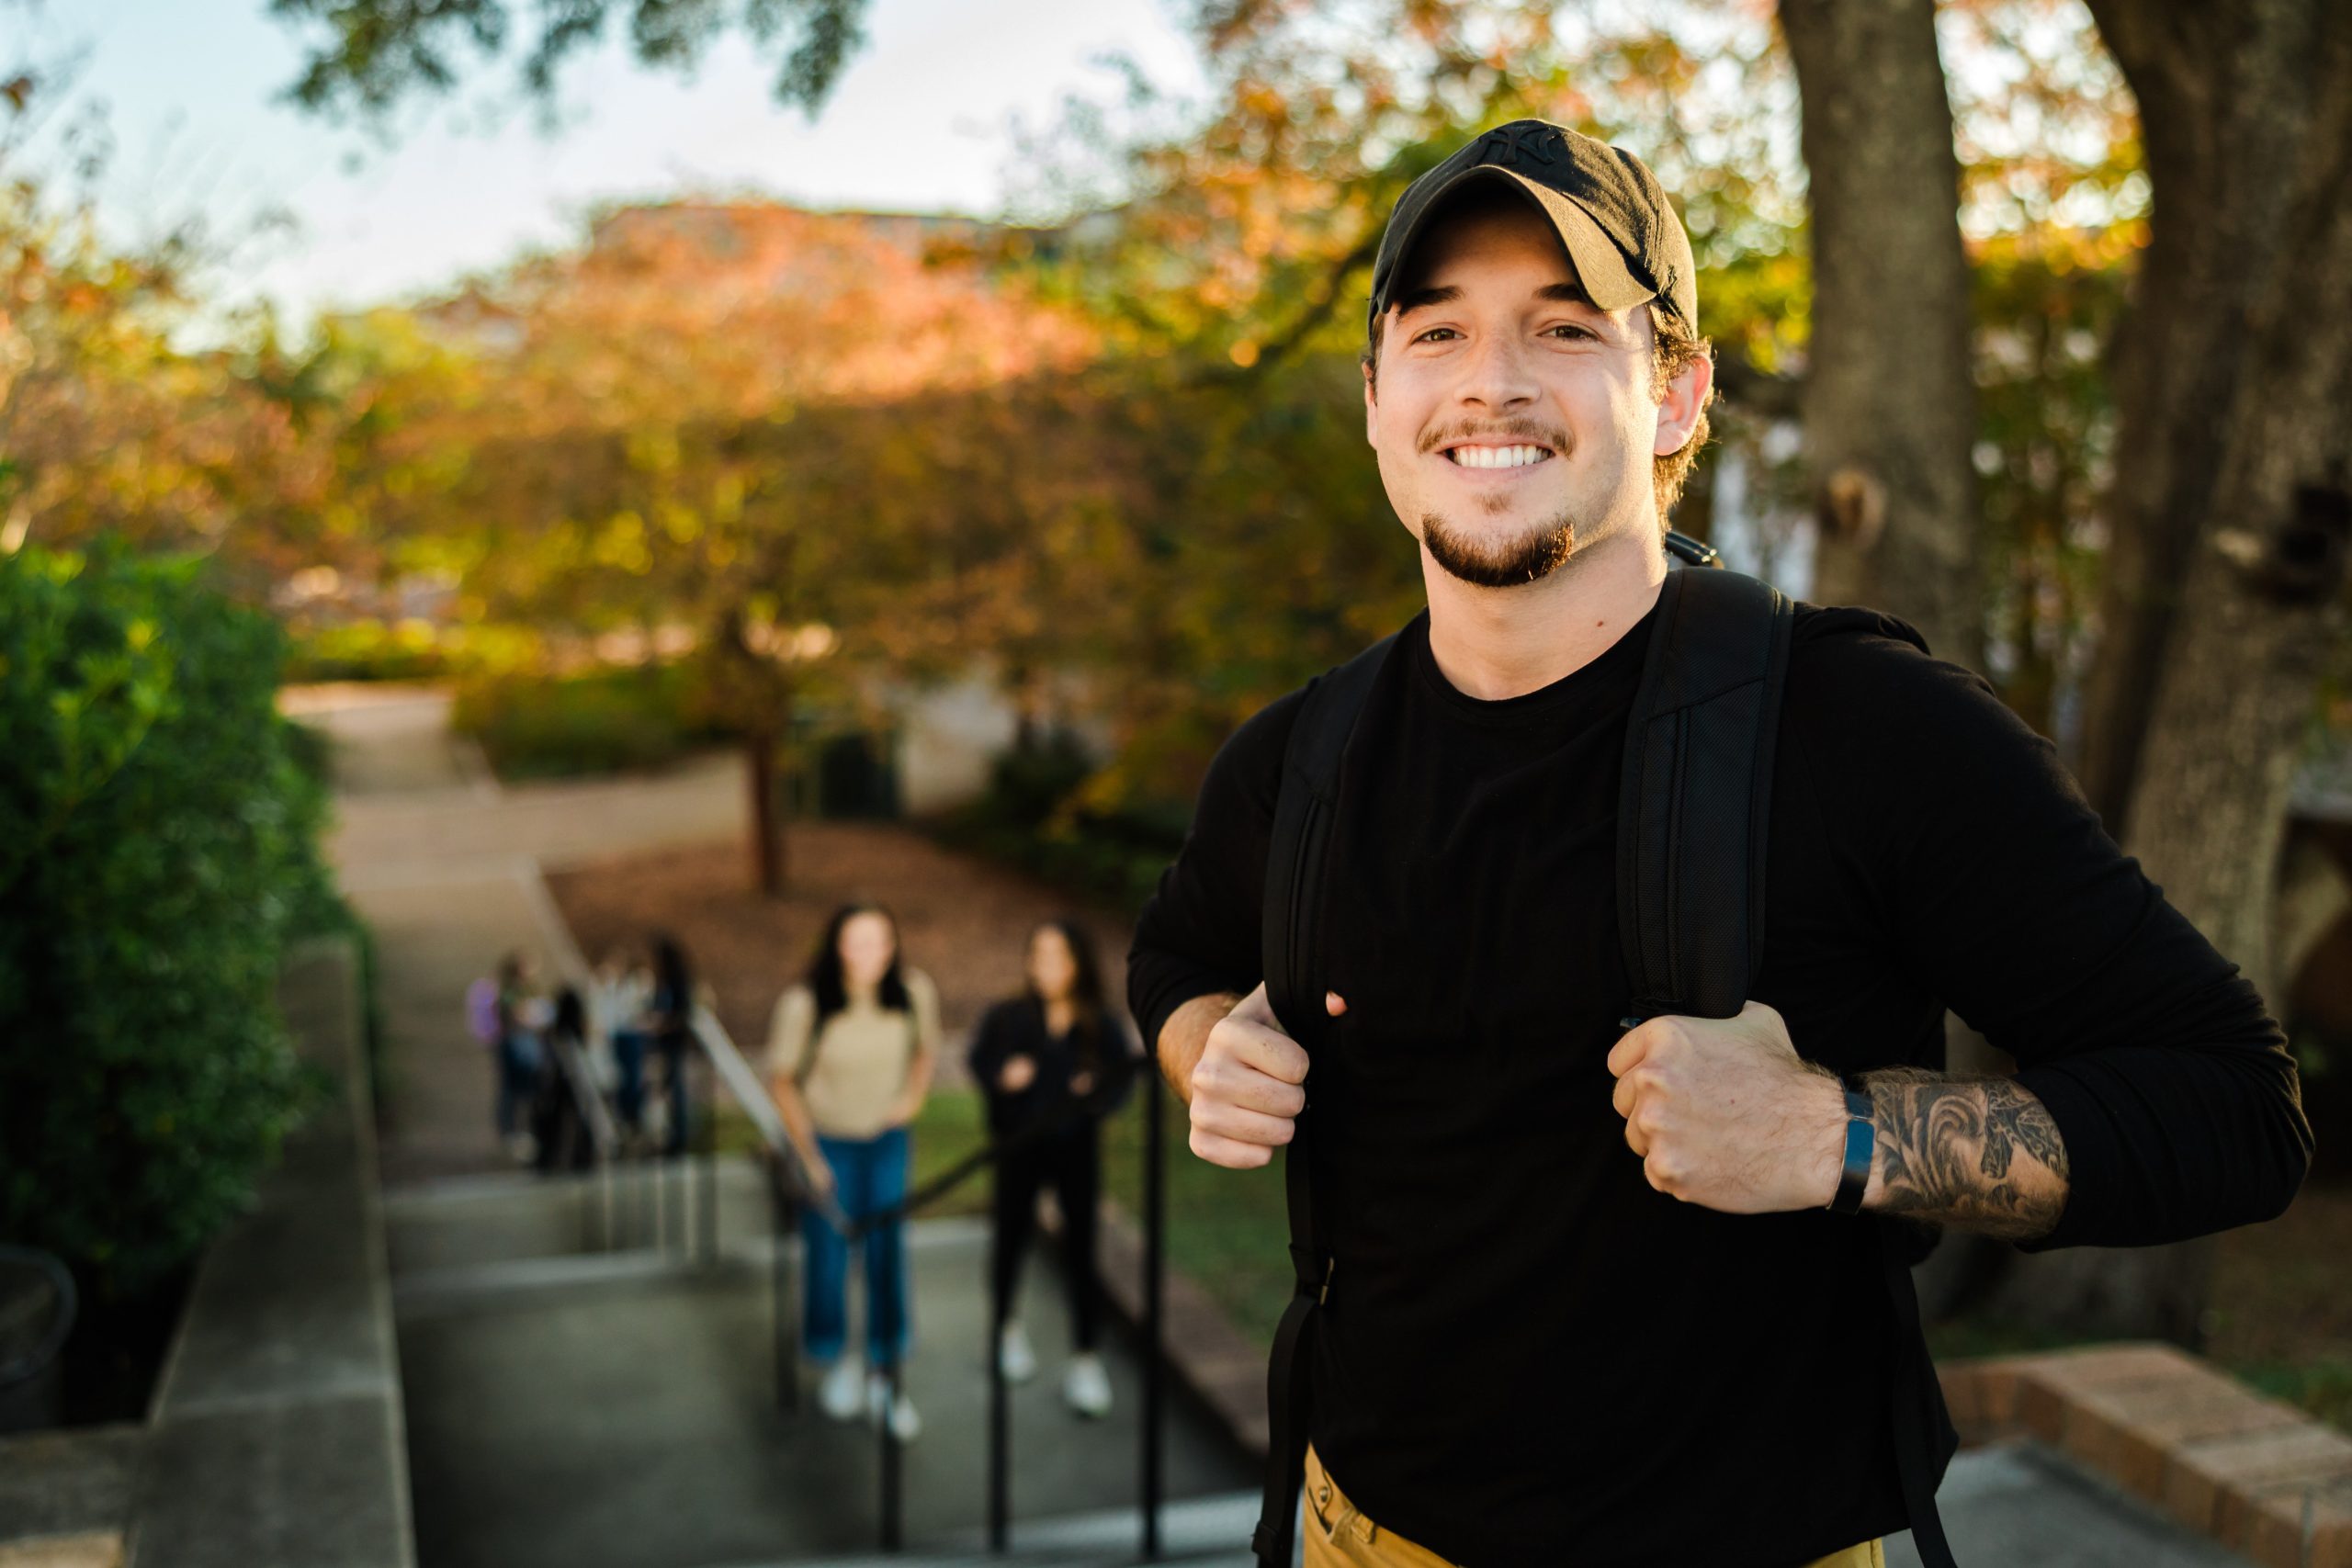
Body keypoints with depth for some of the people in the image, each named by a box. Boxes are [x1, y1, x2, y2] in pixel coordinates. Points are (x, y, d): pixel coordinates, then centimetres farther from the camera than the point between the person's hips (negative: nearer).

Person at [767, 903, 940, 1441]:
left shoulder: (914, 991, -16)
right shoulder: (803, 1003, -24)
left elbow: (927, 1047, 7)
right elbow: (781, 1079, -10)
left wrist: (913, 1097, -7)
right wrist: (807, 1154, -11)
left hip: (886, 1139, 2)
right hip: (825, 1138, -2)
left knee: (887, 1254, 3)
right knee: (828, 1252, 5)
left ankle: (885, 1376, 18)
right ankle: (836, 1362, 30)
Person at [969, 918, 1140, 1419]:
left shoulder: (1100, 1026, -9)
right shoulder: (1005, 1018, -8)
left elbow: (1122, 1074, -1)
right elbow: (978, 1063, 0)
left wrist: (1098, 1090, -21)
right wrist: (1002, 1077, -20)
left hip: (1077, 1146, -1)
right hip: (1019, 1146, 1)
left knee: (1081, 1250, 0)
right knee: (1012, 1238, 16)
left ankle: (1086, 1360, 12)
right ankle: (1006, 1326, 43)